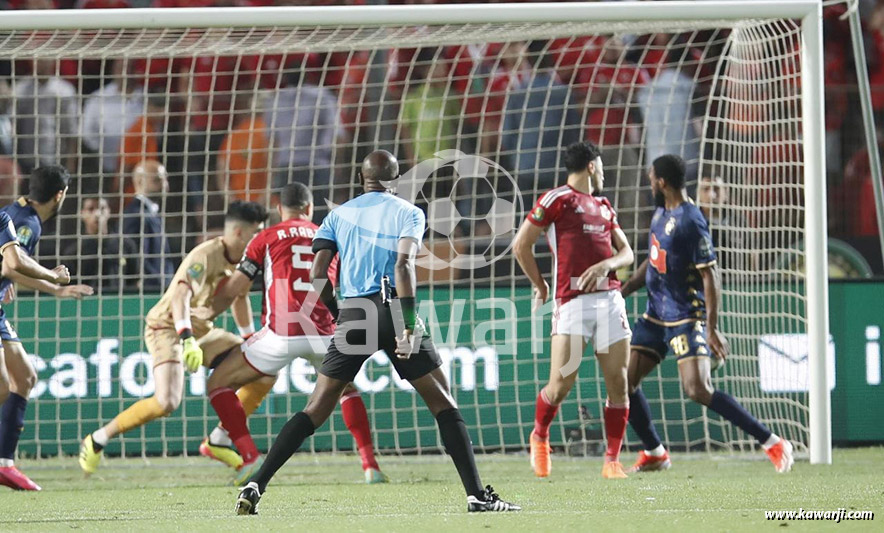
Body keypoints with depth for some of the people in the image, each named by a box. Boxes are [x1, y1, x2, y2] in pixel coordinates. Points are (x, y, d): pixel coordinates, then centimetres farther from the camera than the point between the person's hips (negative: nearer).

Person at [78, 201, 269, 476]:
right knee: (167, 402, -29)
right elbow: (181, 294, -36)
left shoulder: (242, 260, 5)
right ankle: (96, 441, -13)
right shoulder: (206, 256, -23)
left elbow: (240, 298, 24)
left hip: (202, 330, 9)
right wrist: (187, 340, -47)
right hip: (167, 327, -9)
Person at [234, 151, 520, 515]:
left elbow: (317, 275, 6)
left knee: (317, 409, 6)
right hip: (393, 310, -2)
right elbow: (403, 263, -10)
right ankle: (476, 495, -2)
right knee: (444, 404, 6)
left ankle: (254, 488, -3)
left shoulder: (338, 215, 15)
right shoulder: (408, 213, 7)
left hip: (352, 315, 2)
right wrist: (407, 326, -15)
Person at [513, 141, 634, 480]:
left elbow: (626, 252, 18)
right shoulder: (557, 200, 2)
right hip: (572, 301, -6)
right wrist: (540, 286, 9)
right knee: (560, 386, -11)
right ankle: (540, 437, 18)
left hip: (610, 298, 6)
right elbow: (521, 245, 1)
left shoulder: (604, 207, 22)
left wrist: (606, 264, -3)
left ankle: (612, 461, 5)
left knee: (618, 383, -2)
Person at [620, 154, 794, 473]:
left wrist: (712, 328, -24)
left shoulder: (690, 222, -19)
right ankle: (654, 453, 21)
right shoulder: (662, 213, 9)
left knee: (698, 390, -20)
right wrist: (623, 291, 15)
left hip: (686, 318, -9)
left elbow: (710, 276, -20)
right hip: (656, 316, 9)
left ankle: (772, 444, -13)